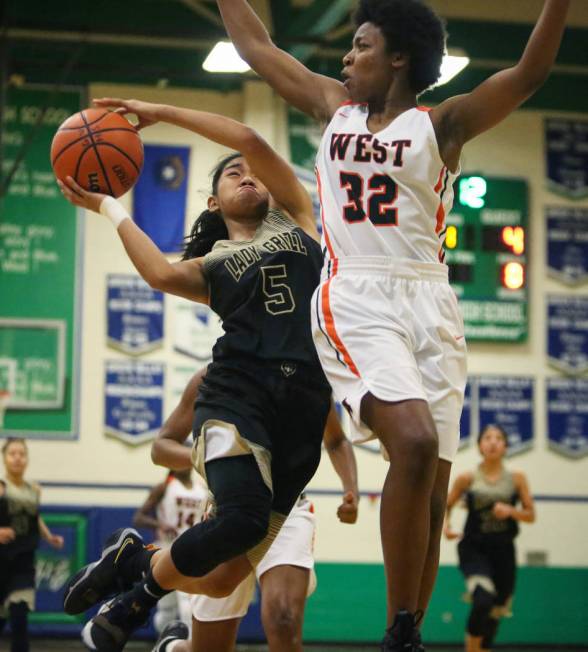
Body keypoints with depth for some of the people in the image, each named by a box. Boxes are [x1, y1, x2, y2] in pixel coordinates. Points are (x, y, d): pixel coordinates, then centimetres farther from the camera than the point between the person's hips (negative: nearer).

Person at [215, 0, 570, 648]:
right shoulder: (335, 106, 17)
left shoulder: (442, 124, 9)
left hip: (430, 306, 1)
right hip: (355, 299, -1)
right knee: (414, 440, -27)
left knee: (430, 500, 1)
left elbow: (528, 73, -4)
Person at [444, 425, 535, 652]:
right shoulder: (468, 479, 0)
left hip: (503, 550, 3)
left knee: (496, 610, 10)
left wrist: (510, 511, -13)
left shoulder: (516, 479, 3)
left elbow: (530, 515, 7)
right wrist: (446, 526, -8)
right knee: (483, 600, -27)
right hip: (474, 548, -3)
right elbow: (446, 506, 12)